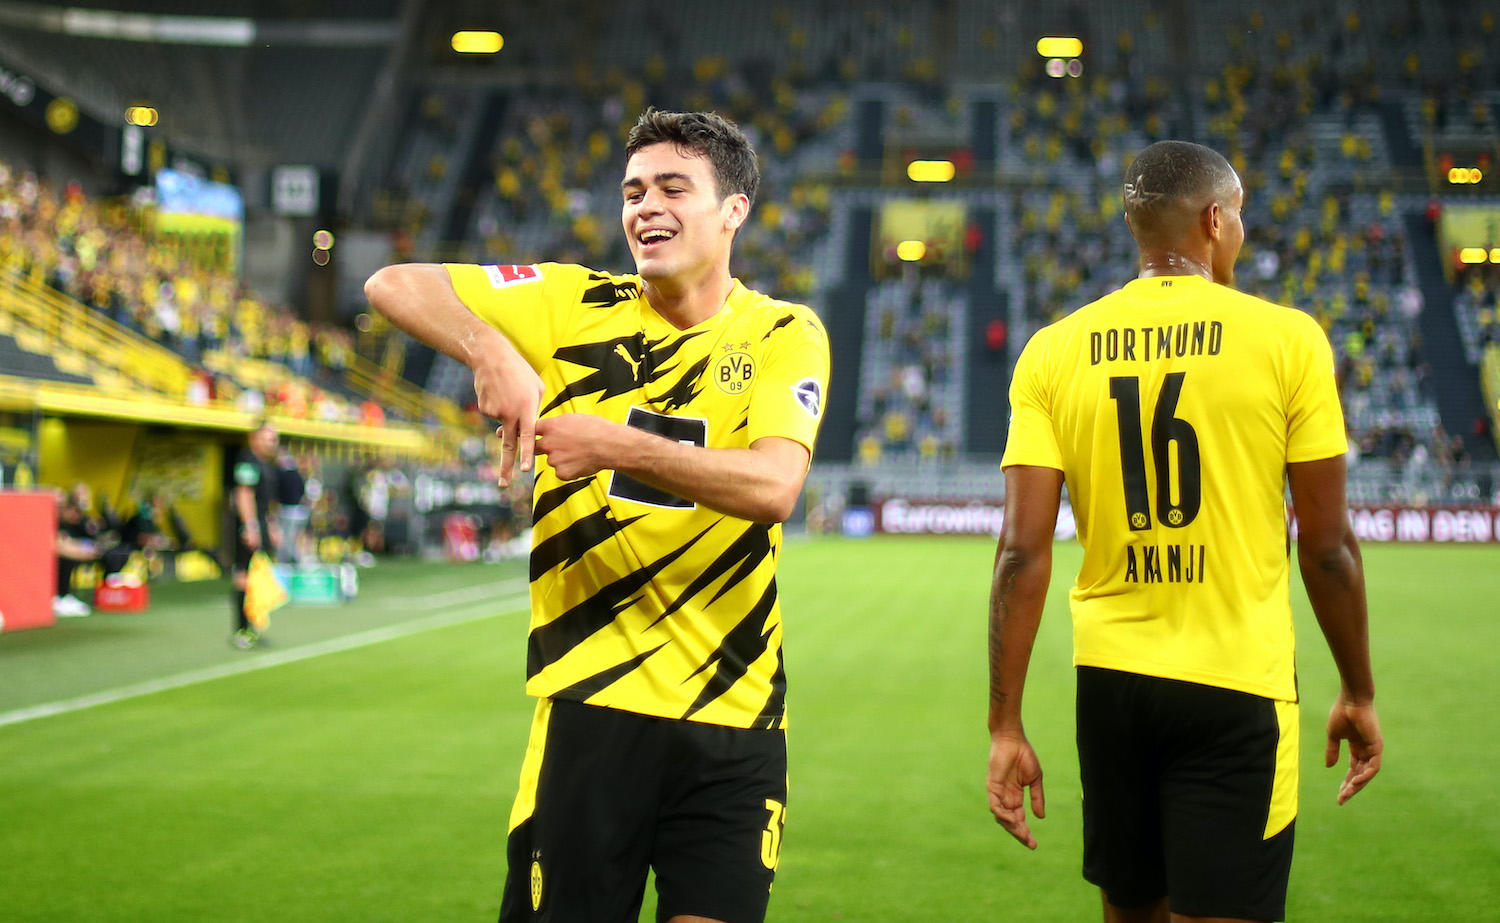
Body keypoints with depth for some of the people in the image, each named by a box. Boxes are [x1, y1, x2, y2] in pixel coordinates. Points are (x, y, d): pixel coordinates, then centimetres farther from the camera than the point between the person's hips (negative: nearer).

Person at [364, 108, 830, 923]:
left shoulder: (783, 334, 1)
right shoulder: (576, 305, 4)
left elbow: (774, 486, -16)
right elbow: (394, 284, 2)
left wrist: (623, 447, -26)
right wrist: (490, 349, -16)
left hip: (734, 717, 0)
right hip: (591, 704, 0)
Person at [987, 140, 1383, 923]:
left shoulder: (1055, 351, 0)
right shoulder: (1286, 340, -6)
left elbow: (1023, 552, -6)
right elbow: (1327, 546, -3)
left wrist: (1006, 725, -2)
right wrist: (1358, 692, 10)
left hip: (1110, 679, 4)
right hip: (1235, 683, -3)